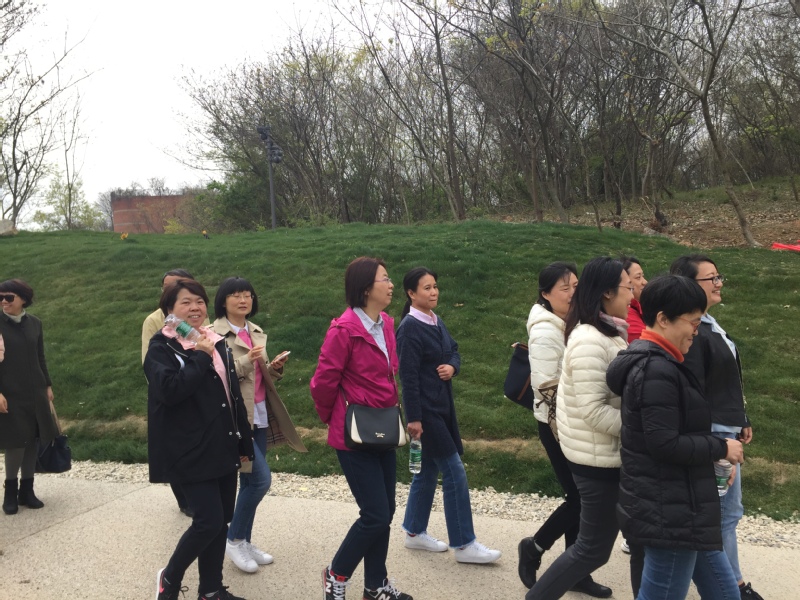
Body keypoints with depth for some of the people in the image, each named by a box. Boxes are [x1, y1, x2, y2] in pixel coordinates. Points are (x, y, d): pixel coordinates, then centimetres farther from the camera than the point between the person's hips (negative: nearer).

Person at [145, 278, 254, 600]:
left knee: (221, 520, 11)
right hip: (191, 451, -7)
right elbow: (169, 390, -27)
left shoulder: (217, 342, 12)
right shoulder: (161, 348, -7)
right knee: (209, 521, -9)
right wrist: (201, 357, -20)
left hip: (222, 447, 7)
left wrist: (244, 442, 16)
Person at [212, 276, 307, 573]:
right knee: (260, 479, -11)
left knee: (251, 480, 10)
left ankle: (245, 542, 22)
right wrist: (245, 361, -26)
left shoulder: (256, 332, 13)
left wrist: (274, 368, -1)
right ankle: (233, 540, 7)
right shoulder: (216, 334, -9)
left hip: (260, 414, 7)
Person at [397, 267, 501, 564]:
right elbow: (408, 376, -18)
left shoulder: (436, 321, 8)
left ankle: (414, 532, 30)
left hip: (442, 406, 8)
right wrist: (413, 418, -18)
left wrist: (452, 366, -7)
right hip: (426, 410, -8)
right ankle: (464, 545, 6)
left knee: (428, 469, 16)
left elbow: (454, 350, 16)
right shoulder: (409, 328, -16)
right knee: (454, 472, -4)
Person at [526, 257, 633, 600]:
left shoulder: (607, 334, 7)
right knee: (593, 549, 4)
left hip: (609, 454, 9)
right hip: (599, 458, -9)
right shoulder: (589, 340, -23)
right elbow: (593, 410, -26)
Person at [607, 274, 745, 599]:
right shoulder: (657, 370, -21)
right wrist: (721, 448, -12)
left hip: (677, 506, 11)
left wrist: (714, 456, 9)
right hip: (668, 511, -11)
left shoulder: (653, 362, 12)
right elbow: (664, 444, -25)